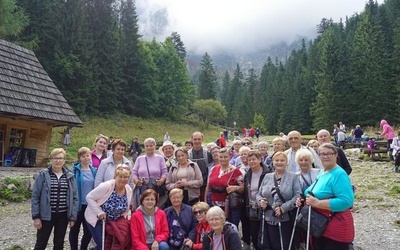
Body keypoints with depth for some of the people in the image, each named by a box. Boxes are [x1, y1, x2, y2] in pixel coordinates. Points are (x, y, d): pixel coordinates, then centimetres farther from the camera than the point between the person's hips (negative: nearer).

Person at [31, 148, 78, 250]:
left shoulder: (69, 176, 2)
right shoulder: (43, 175, -5)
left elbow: (74, 197, 4)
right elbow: (35, 197, -4)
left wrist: (73, 217, 0)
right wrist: (36, 216, -9)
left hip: (63, 215, 3)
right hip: (46, 215, -2)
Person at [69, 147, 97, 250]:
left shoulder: (94, 170, 5)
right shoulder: (75, 170, -9)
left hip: (90, 205, 4)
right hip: (78, 204, -4)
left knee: (89, 231, 10)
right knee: (75, 230, 12)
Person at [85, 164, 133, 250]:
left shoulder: (129, 190, -7)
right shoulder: (106, 186, -27)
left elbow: (126, 208, 9)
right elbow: (89, 197, -21)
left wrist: (127, 216, -6)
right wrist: (99, 212, -26)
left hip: (111, 221, 6)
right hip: (96, 219, -6)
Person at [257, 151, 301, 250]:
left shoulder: (293, 176, 0)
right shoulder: (267, 177, 11)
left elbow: (298, 196, -11)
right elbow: (259, 194, 15)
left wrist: (284, 208, -20)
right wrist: (260, 201, -8)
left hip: (286, 220, -3)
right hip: (269, 219, 3)